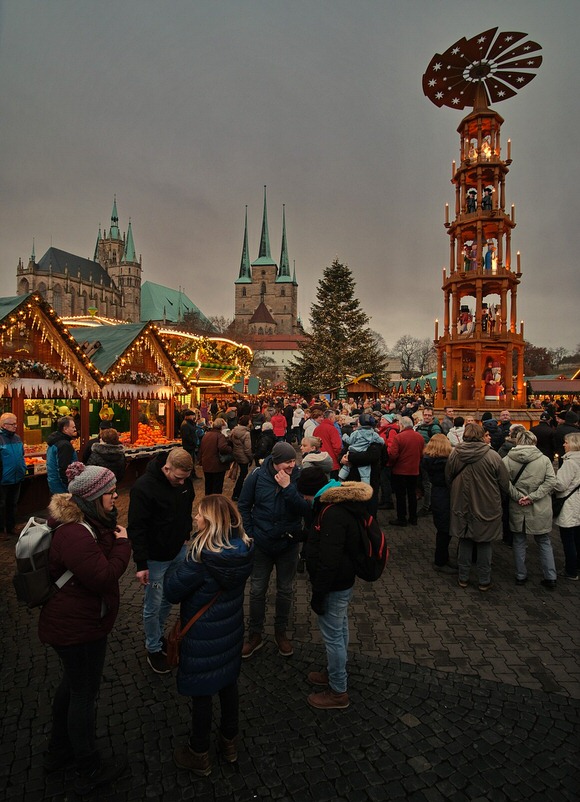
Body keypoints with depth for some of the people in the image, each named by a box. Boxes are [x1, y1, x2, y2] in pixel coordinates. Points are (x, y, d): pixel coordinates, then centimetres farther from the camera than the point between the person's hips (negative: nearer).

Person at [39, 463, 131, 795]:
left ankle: (59, 751, 49)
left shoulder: (88, 523, 1)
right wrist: (122, 544, -21)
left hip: (72, 622, 10)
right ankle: (90, 771, 31)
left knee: (72, 684, 28)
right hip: (79, 628, -10)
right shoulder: (75, 534, -32)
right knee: (85, 694, 9)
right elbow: (104, 577, -31)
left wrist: (116, 539, -10)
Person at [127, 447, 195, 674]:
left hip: (178, 552, 6)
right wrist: (141, 564, -19)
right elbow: (136, 528, -21)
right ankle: (154, 649, 30)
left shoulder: (185, 481, -7)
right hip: (155, 558, -5)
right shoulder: (144, 487, -25)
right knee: (153, 606, 8)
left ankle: (157, 635, 42)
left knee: (169, 599, 19)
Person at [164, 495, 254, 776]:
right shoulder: (244, 548, -14)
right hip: (231, 629, 6)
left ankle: (199, 755, 38)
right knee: (228, 682, 25)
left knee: (200, 693, 16)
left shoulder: (201, 557, -32)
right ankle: (229, 742, 46)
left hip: (202, 636, -6)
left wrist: (170, 576, -1)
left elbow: (172, 592, -21)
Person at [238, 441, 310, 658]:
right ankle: (255, 635, 32)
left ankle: (281, 632, 38)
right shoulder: (258, 476, -13)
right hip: (261, 543, 0)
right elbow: (243, 506, -2)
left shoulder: (299, 477, -13)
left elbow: (306, 509, -20)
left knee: (285, 590, 17)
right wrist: (249, 534, -5)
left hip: (289, 544, 1)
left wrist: (288, 488, -29)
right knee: (257, 590, 12)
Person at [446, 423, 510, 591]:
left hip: (462, 507, 2)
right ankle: (484, 581, 23)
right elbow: (505, 484, -8)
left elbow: (448, 479, 4)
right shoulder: (492, 456, -17)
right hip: (486, 507, -2)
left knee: (465, 543, 15)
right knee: (484, 545, 12)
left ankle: (463, 578, 26)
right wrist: (496, 497, 11)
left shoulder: (454, 454, -9)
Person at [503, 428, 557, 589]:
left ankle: (521, 576, 22)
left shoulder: (507, 460, -8)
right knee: (544, 542, 17)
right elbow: (550, 481, -12)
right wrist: (533, 497, -15)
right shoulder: (544, 460, -6)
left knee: (519, 542, 14)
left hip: (517, 509, 0)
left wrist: (519, 497, -13)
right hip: (540, 510, 1)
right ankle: (550, 578, 20)